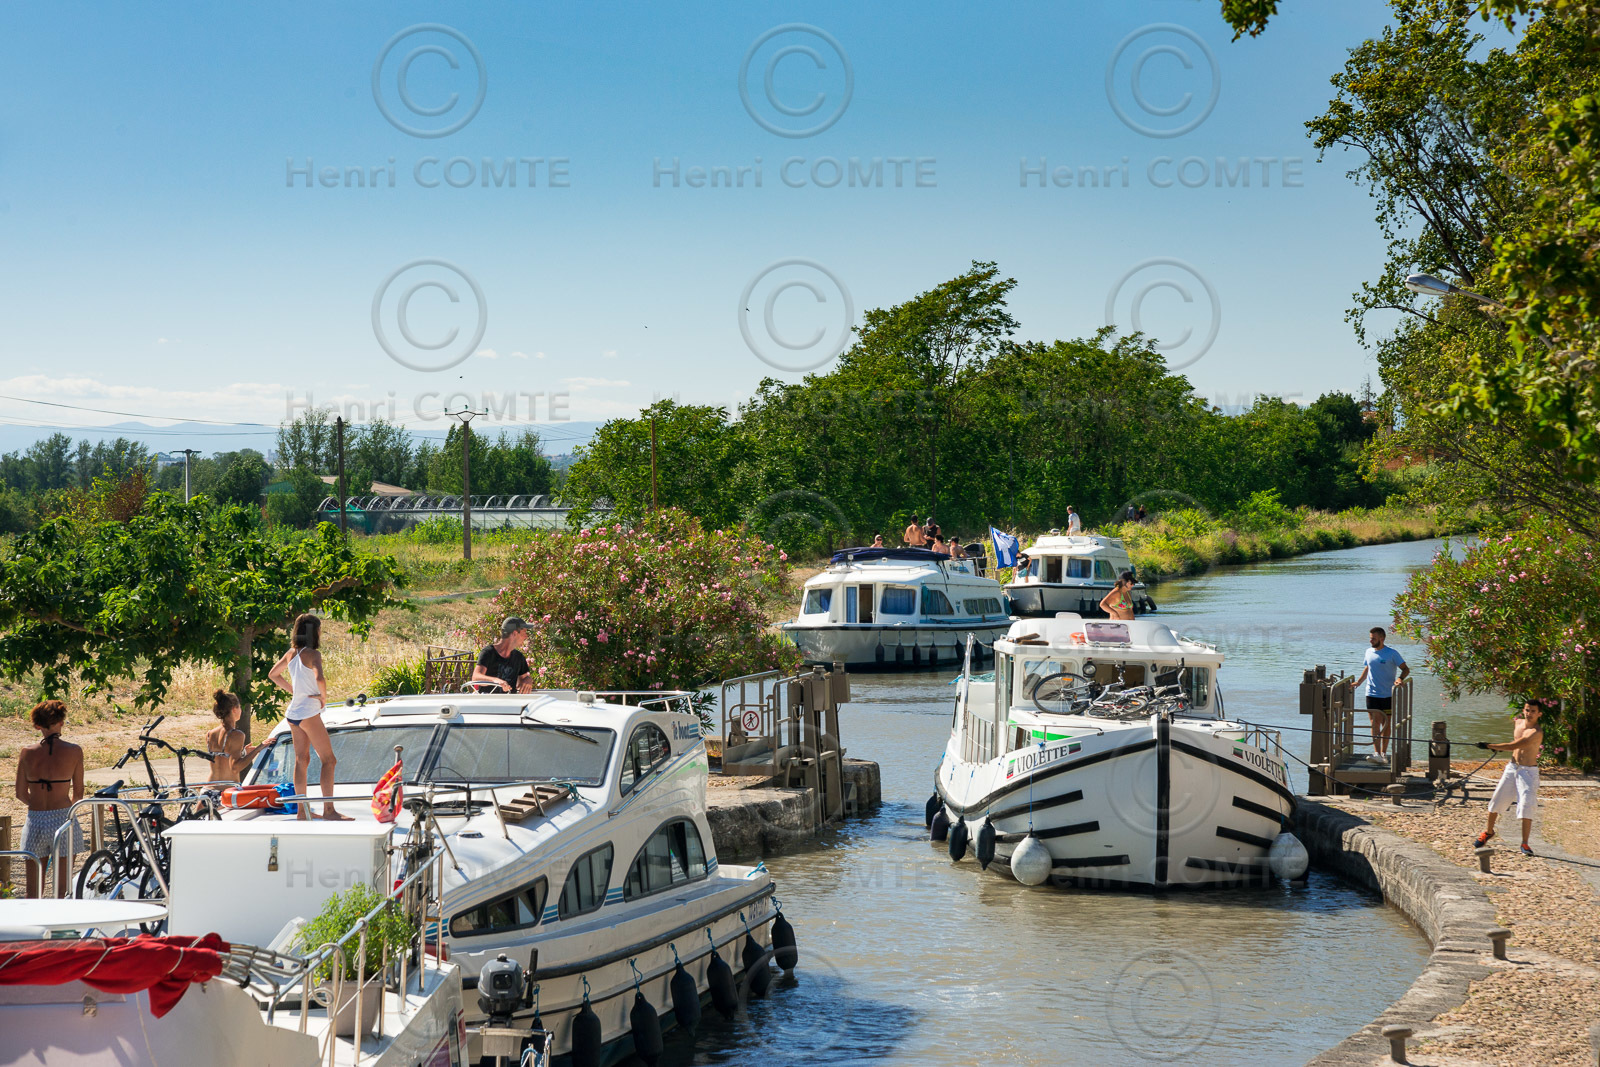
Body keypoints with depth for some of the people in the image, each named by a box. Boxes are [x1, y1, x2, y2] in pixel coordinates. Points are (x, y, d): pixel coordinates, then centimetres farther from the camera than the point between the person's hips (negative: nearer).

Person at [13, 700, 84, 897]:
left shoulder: (27, 753, 1)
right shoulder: (74, 751, -3)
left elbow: (21, 794, 7)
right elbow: (78, 794, 4)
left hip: (35, 822, 2)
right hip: (63, 820, -2)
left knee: (33, 890, 10)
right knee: (61, 889, 4)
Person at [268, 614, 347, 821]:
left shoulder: (291, 653, 9)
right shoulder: (312, 654, -15)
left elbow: (273, 674, 23)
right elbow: (319, 678, -31)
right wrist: (324, 697, -13)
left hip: (293, 712, 8)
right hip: (309, 713, -8)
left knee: (301, 760, 13)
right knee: (328, 760, -5)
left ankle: (302, 809, 16)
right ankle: (328, 810, -10)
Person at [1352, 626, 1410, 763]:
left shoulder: (1392, 654, -5)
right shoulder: (1369, 652, 9)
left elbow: (1405, 669, -2)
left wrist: (1400, 679, -20)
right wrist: (1358, 682, 13)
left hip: (1388, 694, -2)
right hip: (1371, 694, 2)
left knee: (1386, 724, 6)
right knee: (1375, 723, -6)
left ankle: (1384, 753, 16)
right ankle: (1377, 753, -11)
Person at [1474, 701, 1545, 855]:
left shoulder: (1537, 732, -21)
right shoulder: (1519, 722, 4)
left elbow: (1514, 745, -27)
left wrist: (1490, 746, -23)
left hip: (1528, 771, -7)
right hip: (1512, 768, 7)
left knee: (1526, 806, -13)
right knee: (1497, 800, 9)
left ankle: (1525, 844, -6)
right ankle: (1488, 831, 30)